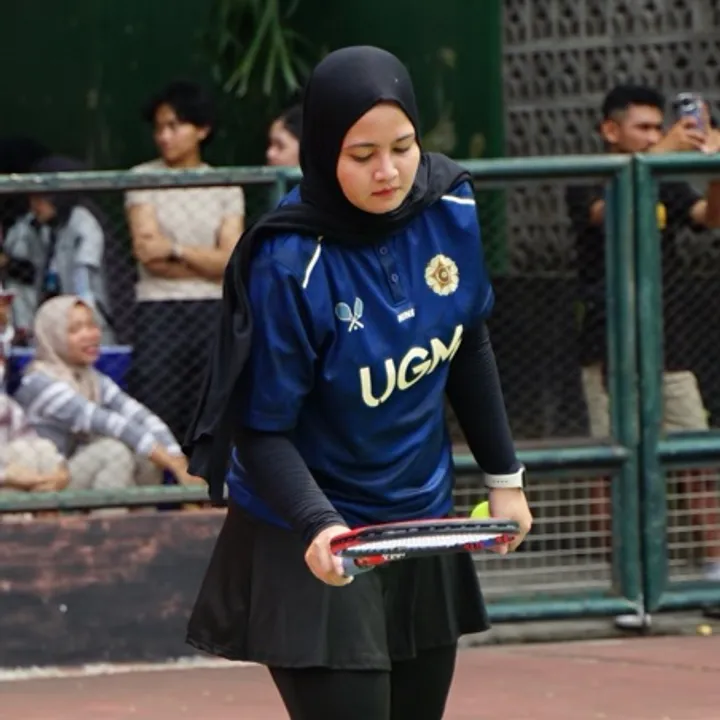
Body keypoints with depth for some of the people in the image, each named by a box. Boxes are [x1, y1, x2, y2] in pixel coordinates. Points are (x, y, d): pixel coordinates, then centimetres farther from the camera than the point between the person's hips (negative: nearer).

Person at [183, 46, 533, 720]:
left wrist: (503, 475, 16)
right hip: (313, 545, -6)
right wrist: (317, 524, -36)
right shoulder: (290, 262, -24)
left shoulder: (450, 208, -7)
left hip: (423, 529, 6)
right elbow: (263, 431, -20)